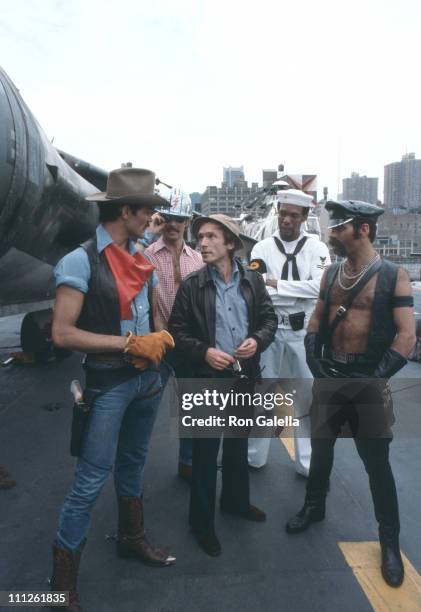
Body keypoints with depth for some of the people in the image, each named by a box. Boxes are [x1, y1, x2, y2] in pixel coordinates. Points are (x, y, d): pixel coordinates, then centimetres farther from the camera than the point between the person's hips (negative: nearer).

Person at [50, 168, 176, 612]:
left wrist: (156, 341, -3)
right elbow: (62, 333, -20)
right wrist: (129, 343, -19)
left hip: (146, 378, 7)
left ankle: (131, 539, 46)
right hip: (107, 384, -7)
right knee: (90, 482, 1)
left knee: (133, 464, 23)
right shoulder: (81, 261, -16)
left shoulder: (141, 260, 7)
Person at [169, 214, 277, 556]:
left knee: (239, 445, 22)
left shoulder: (253, 281, 0)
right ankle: (202, 522, 28)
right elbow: (177, 331, -6)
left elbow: (270, 319, 6)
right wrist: (203, 351, -20)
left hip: (245, 376, 4)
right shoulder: (192, 285, -8)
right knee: (205, 452, 9)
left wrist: (257, 340, -13)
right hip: (208, 378, -3)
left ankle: (236, 501, 46)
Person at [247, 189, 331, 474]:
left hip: (303, 331, 0)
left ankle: (308, 461, 26)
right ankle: (254, 456, 28)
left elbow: (319, 287, -14)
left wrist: (276, 285, -14)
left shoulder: (317, 248, 1)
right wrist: (301, 293, -16)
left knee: (306, 395, 9)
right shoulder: (262, 248, 2)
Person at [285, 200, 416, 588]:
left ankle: (390, 541, 26)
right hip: (329, 377, 4)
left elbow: (407, 335, -11)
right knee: (320, 446, 16)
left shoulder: (394, 276, -8)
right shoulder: (331, 273, 5)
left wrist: (377, 376, -14)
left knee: (377, 462, 6)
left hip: (368, 381, -4)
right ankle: (314, 507, 40)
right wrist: (314, 361, -1)